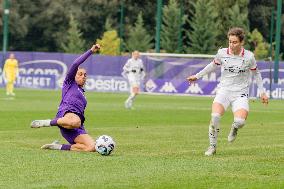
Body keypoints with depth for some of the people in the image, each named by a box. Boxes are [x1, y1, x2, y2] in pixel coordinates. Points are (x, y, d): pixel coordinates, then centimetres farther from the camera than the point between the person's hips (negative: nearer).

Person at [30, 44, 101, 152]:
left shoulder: (81, 92, 37)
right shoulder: (69, 84, 19)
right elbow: (75, 64, 4)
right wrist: (91, 51, 3)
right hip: (67, 113, -7)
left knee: (92, 147, -20)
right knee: (75, 121, -46)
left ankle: (59, 147, -10)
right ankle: (47, 123, -24)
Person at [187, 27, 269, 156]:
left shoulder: (249, 56, -6)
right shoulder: (222, 53, -3)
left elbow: (256, 73, 11)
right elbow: (213, 65, 18)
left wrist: (262, 92, 10)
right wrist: (197, 76, 24)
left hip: (240, 93, -1)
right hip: (224, 90, 1)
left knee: (240, 121, -25)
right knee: (215, 116, -25)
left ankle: (234, 128, 16)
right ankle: (212, 147, -4)